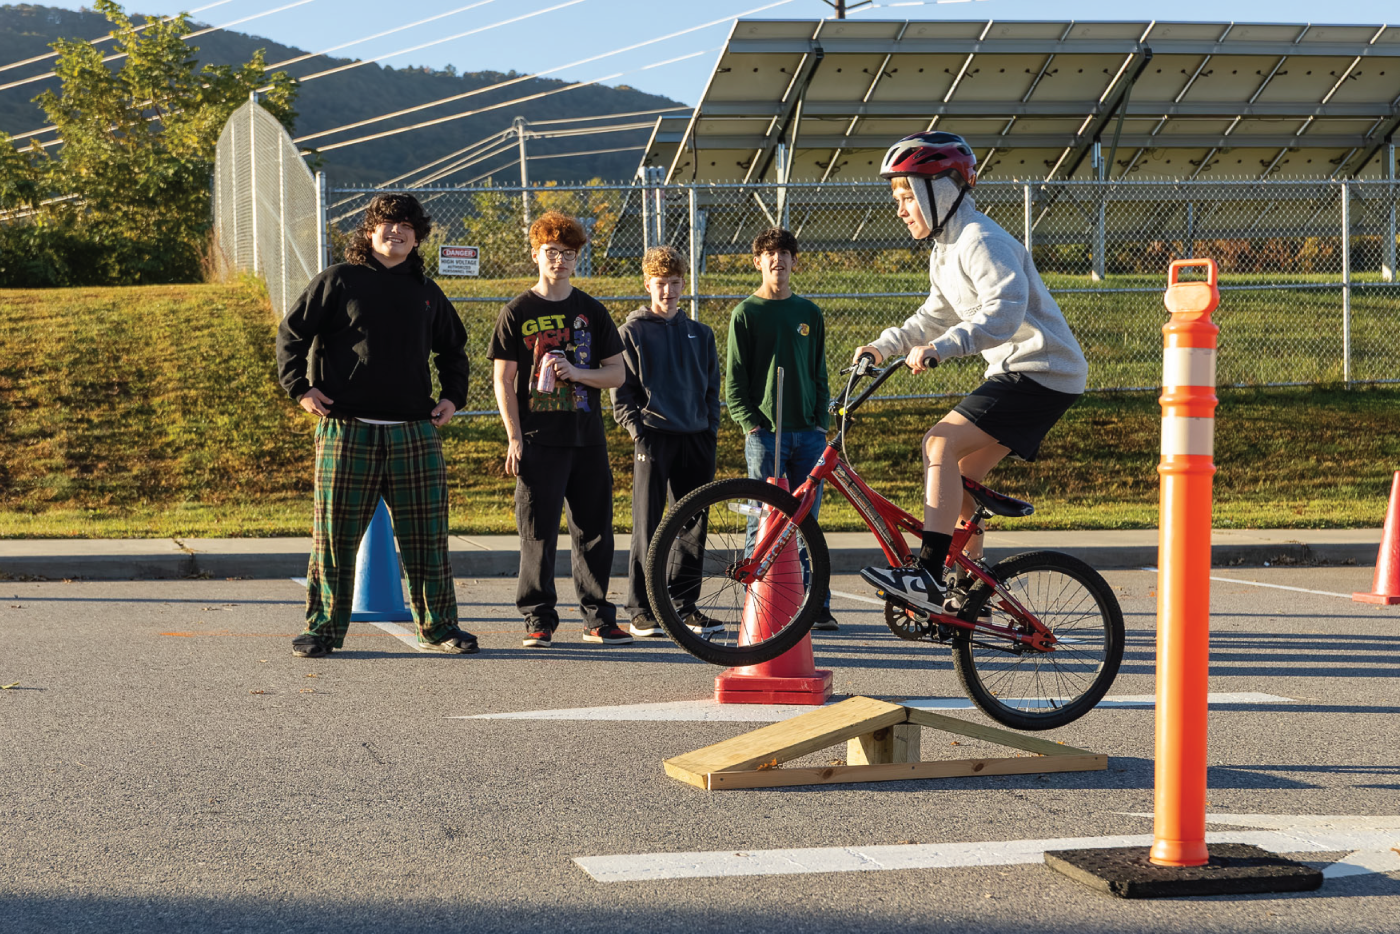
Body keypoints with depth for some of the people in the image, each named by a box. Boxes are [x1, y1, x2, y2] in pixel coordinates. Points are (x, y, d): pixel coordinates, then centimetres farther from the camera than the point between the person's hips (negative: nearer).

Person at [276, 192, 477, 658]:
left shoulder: (426, 292, 15)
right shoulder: (338, 282, 3)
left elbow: (453, 350, 30)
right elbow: (291, 333, 6)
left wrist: (453, 396, 17)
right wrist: (300, 388, -3)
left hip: (414, 432, 3)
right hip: (347, 429, -3)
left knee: (427, 536, 3)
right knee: (335, 536, 0)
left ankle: (438, 627, 13)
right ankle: (324, 628, 9)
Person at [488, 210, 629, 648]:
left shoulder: (591, 311, 10)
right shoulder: (517, 312, 3)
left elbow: (617, 373, 11)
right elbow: (503, 381, 2)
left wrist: (578, 373, -9)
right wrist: (514, 438, -6)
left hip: (587, 439, 2)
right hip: (538, 441, -2)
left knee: (595, 530, 4)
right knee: (538, 532, -3)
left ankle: (598, 617, 13)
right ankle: (539, 619, 5)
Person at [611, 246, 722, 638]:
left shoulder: (700, 334, 16)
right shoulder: (632, 332, 4)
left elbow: (712, 389, 18)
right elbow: (620, 392, 1)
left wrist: (711, 432, 6)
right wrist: (638, 432, -9)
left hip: (696, 441, 4)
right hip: (654, 438, -4)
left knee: (694, 526, 5)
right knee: (648, 528, -5)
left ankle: (684, 606, 14)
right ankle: (641, 611, -1)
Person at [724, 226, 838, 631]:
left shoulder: (810, 313, 14)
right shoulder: (746, 313, 3)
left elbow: (819, 374, 17)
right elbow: (734, 380, 0)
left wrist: (822, 422, 5)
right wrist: (750, 424, -9)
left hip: (807, 432, 3)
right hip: (765, 431, -3)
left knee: (806, 521, 4)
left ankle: (816, 604, 7)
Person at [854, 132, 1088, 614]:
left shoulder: (982, 241, -16)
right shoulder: (946, 249, 16)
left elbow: (1005, 309, -30)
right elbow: (936, 316, 27)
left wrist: (942, 347, -40)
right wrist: (884, 345, 12)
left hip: (1041, 371, -10)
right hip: (1017, 371, 10)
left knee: (942, 445, -20)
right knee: (960, 475, 11)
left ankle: (928, 576, -27)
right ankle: (969, 594, 19)